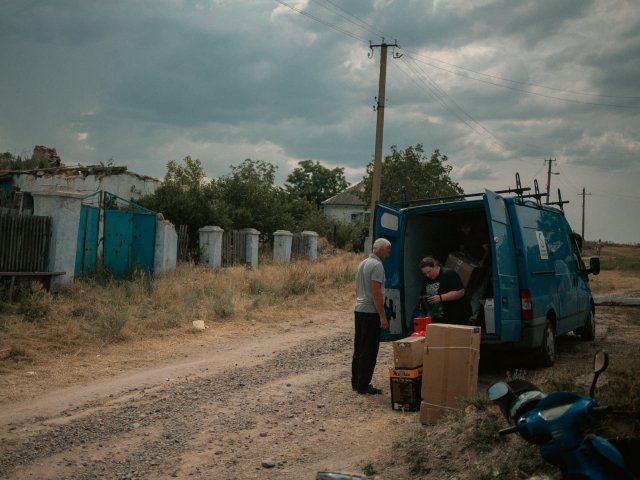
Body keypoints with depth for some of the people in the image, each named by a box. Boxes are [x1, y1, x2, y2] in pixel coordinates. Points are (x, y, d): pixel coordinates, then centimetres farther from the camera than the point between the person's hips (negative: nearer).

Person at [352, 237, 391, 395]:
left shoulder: (363, 263, 14)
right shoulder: (377, 265, -15)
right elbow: (376, 293, -20)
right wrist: (382, 316, -19)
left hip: (359, 310, 9)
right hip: (371, 313, -9)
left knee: (359, 348, 13)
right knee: (369, 351, -3)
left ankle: (356, 382, 19)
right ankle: (363, 386, 0)